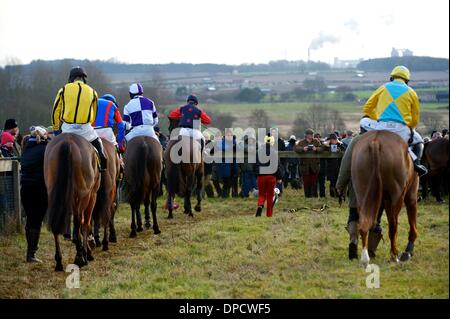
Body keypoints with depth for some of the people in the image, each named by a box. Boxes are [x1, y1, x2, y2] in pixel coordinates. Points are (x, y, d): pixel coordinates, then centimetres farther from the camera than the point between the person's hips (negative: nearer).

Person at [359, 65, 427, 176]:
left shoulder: (383, 88, 14)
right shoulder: (411, 93, 11)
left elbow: (367, 108, 18)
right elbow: (415, 120, 11)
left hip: (382, 127, 0)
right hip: (401, 129, 0)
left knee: (364, 121, 28)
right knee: (418, 141, 29)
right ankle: (416, 162, 3)